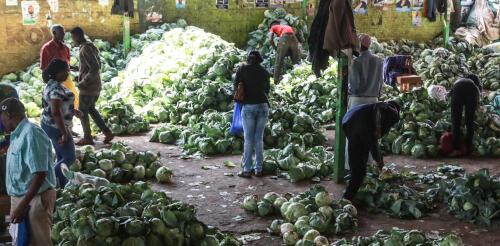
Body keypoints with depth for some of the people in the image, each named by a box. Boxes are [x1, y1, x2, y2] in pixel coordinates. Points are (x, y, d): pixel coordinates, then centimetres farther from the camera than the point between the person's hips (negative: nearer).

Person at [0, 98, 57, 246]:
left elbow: (40, 174, -24)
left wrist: (23, 205, -23)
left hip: (35, 199, -9)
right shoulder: (18, 134, 9)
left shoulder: (31, 134, -22)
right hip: (21, 196, 9)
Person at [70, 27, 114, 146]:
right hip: (96, 85, 9)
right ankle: (107, 132, 17)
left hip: (88, 87, -9)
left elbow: (95, 68, -27)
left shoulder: (85, 49, -20)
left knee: (82, 111, 6)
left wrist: (83, 82, -20)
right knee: (91, 109, 21)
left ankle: (87, 138, 17)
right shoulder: (92, 47, 10)